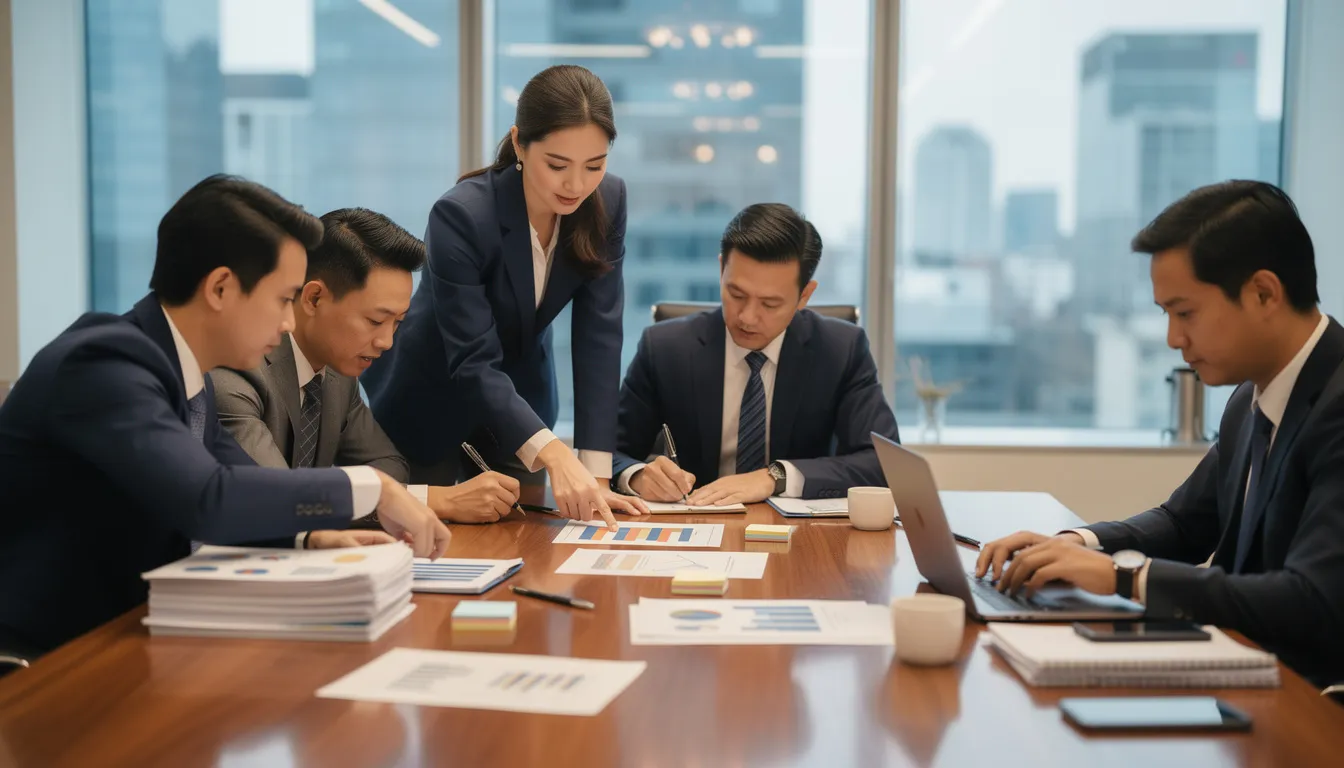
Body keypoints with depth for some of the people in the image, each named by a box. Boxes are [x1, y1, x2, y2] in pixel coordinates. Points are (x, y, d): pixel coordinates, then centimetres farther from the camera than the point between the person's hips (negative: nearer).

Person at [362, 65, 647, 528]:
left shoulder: (608, 202, -18)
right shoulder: (460, 216, -32)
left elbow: (599, 336, -20)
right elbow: (473, 363, -34)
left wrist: (595, 475, -27)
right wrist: (555, 457, -48)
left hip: (520, 392, 4)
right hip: (430, 400, -4)